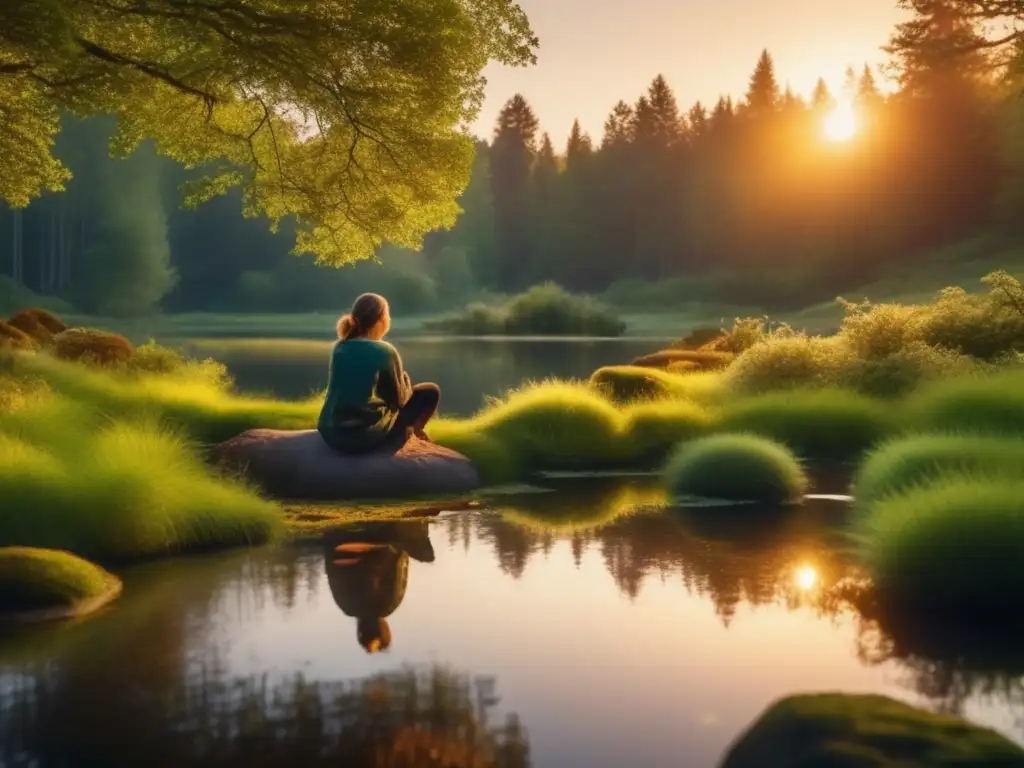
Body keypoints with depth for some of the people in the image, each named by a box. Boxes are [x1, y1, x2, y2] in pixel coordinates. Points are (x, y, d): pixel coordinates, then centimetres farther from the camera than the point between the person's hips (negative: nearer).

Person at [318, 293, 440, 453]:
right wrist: (405, 379, 20)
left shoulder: (339, 348, 5)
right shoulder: (385, 351, -10)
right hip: (367, 437, -6)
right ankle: (410, 432, 33)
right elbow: (400, 399, 0)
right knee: (431, 392, 12)